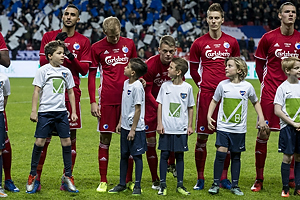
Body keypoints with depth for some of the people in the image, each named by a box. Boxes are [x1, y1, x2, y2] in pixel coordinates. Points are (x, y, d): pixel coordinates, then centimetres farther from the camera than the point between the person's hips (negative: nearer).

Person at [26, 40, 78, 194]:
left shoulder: (66, 72, 10)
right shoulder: (43, 70, -2)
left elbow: (71, 92, 17)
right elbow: (37, 90, -3)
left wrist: (74, 112, 12)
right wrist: (33, 110, -8)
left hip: (61, 111, 4)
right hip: (45, 111, -4)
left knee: (66, 141, 0)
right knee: (39, 142, -6)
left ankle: (67, 177, 10)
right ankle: (33, 177, 7)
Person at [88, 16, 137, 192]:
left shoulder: (129, 44, 9)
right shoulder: (97, 47, 2)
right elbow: (92, 75, 4)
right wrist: (93, 102, -1)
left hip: (128, 97, 2)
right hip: (107, 99, -2)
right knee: (105, 138, 1)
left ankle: (129, 180, 12)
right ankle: (103, 181, 9)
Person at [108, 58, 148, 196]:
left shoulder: (137, 86, -17)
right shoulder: (126, 83, 9)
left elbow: (138, 109, -17)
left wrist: (133, 130, -16)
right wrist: (120, 122, 18)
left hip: (135, 128, -8)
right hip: (125, 127, 8)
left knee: (137, 156, 0)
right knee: (124, 155, 13)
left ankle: (137, 186, 6)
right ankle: (122, 184, 22)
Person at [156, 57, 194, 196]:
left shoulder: (187, 88, 0)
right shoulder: (165, 86, 1)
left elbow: (190, 107, 8)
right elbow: (160, 105, 6)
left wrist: (190, 126, 5)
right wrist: (159, 123, 0)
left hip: (181, 129, 0)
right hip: (166, 128, 0)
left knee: (179, 155, 5)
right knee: (164, 154, 2)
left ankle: (180, 185, 13)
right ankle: (162, 185, 9)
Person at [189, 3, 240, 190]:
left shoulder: (232, 42, 7)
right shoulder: (199, 43, 3)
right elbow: (193, 68, 13)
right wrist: (201, 83, 6)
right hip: (206, 93, -1)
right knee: (202, 137, -1)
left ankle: (224, 177, 14)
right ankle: (200, 178, 8)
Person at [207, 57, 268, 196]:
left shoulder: (247, 87, -2)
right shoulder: (222, 85, -1)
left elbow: (255, 102, 14)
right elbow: (214, 101, 11)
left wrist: (261, 118, 4)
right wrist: (209, 116, -2)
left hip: (239, 129, 1)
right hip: (223, 127, 0)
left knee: (236, 157, 8)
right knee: (221, 153, -11)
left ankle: (235, 185, 17)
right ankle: (216, 184, -1)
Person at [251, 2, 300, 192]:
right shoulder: (269, 38, -3)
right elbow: (259, 64, 8)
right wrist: (265, 82, 5)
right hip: (270, 92, -2)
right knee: (263, 135, -1)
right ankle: (259, 179, 8)